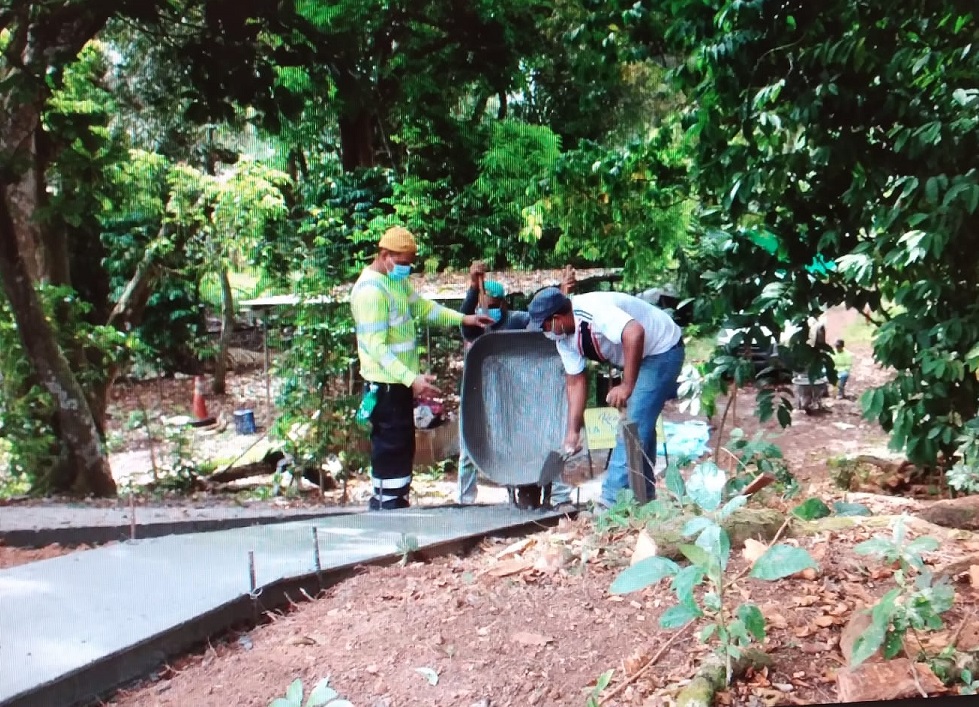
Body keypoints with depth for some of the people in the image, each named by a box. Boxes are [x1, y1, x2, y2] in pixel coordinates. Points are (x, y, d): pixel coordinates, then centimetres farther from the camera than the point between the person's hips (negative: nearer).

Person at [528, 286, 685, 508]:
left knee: (634, 425, -15)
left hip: (663, 350, -10)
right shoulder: (564, 339, -4)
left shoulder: (592, 310, -32)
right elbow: (576, 382, 1)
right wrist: (573, 431, -2)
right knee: (640, 426, 16)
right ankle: (644, 494, 29)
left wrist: (627, 386, -40)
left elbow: (635, 334, -45)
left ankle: (612, 501, -14)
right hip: (638, 357, 10)